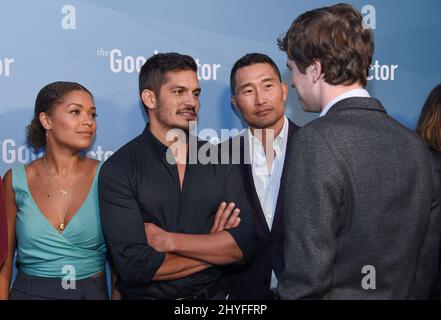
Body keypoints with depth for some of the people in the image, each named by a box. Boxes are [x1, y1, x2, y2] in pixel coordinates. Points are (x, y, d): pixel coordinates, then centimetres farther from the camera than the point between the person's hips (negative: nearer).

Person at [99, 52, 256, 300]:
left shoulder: (219, 160, -3)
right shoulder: (119, 169, -13)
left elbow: (244, 244, -11)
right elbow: (133, 265, -20)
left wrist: (168, 241, -19)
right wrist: (213, 246, -13)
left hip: (214, 292, 3)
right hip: (146, 294, -2)